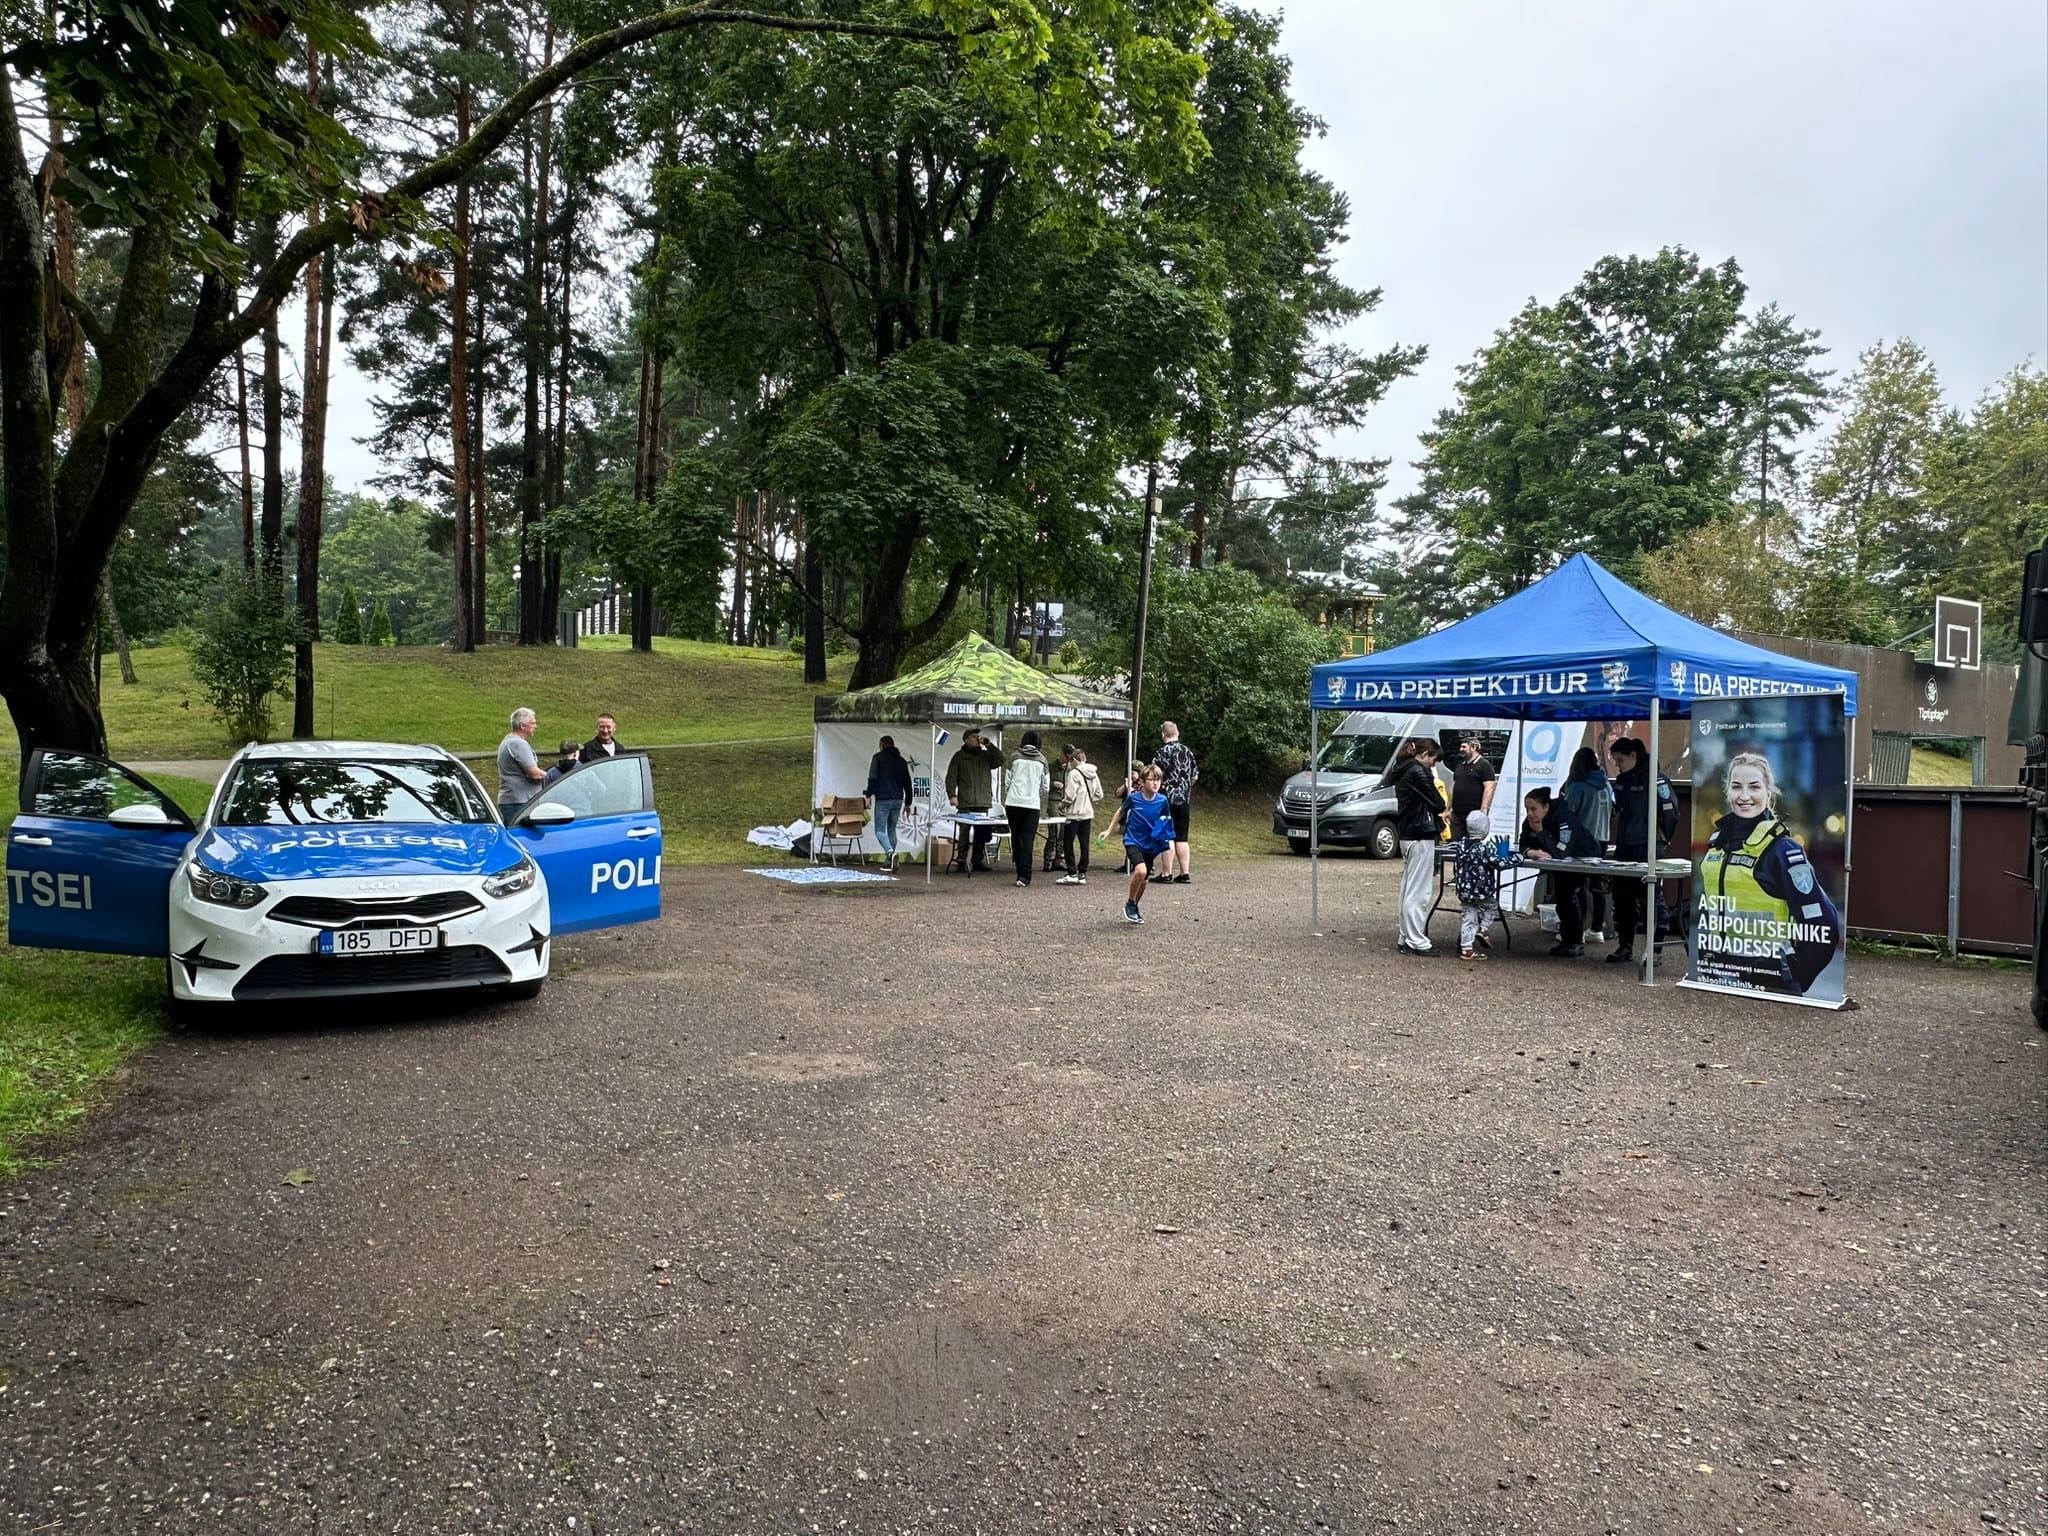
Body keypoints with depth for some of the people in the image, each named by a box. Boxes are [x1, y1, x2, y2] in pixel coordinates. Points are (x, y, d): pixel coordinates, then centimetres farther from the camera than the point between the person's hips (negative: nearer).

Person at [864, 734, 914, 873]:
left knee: (879, 830, -3)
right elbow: (907, 783, 18)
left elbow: (872, 778, -10)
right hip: (897, 799, 5)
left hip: (883, 799, -5)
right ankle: (889, 862, 12)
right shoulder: (901, 760, 16)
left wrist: (869, 795, -6)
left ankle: (890, 852, -29)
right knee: (891, 829, 14)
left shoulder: (878, 757, 0)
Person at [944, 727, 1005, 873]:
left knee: (982, 833, 5)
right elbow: (951, 777, 1)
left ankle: (978, 860, 16)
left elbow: (1000, 760, 0)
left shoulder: (986, 755, 16)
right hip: (965, 803, -3)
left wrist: (989, 745, -3)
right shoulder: (959, 756, 6)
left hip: (983, 802, 4)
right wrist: (952, 795, -10)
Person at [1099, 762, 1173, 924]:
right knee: (1141, 870, -26)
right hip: (1133, 841, -3)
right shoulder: (1133, 798, -12)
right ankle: (1129, 904, -5)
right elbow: (1121, 812, 8)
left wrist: (1170, 842, -3)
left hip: (1151, 845, 3)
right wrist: (1109, 830, 12)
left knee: (1143, 881, 10)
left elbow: (1168, 825, 6)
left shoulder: (1162, 801, -9)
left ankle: (1134, 909, 35)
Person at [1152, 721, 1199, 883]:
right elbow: (1195, 775, 13)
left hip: (1167, 799, -5)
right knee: (1181, 838, 10)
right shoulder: (1187, 751, 8)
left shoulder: (1162, 753, -11)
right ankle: (1184, 873, 11)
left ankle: (1167, 874, -2)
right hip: (1184, 800, 6)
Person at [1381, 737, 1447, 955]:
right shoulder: (1418, 772, -14)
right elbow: (1437, 803, -13)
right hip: (1420, 837, -10)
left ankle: (1407, 938, 18)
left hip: (1407, 835, 10)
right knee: (1418, 892, -7)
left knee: (1408, 889, 13)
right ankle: (1416, 942, -5)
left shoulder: (1403, 771, 15)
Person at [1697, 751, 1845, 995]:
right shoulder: (1718, 840, 6)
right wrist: (1705, 962, 11)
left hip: (1767, 978, -6)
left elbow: (1821, 923, -15)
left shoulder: (1782, 847, -12)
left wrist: (1794, 983, -9)